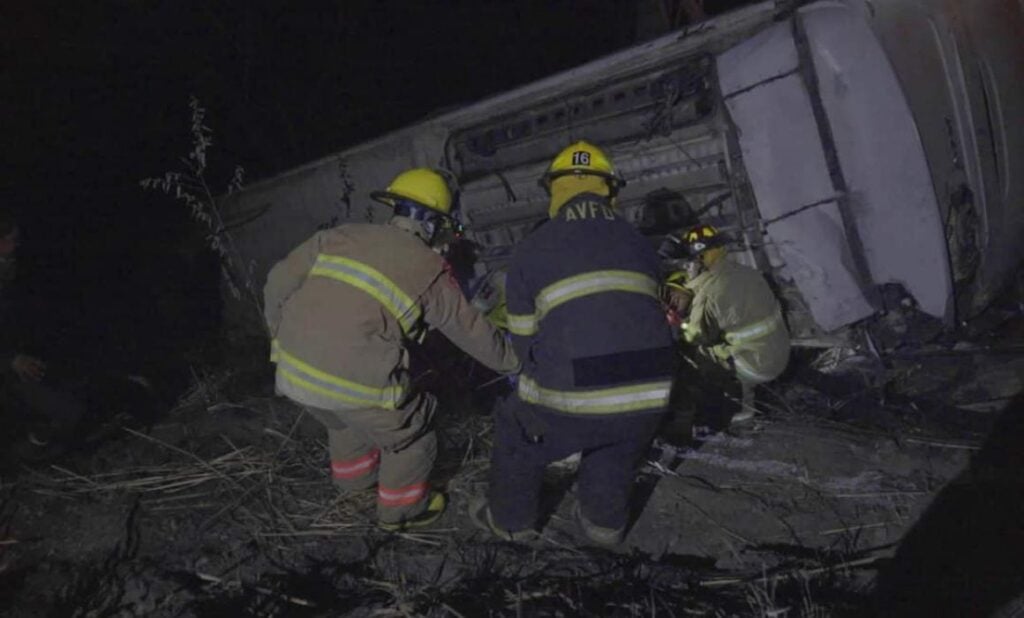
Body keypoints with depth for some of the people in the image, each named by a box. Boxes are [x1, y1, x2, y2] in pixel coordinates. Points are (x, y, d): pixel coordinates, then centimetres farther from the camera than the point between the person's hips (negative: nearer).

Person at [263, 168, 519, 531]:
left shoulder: (342, 236, 8)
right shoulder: (430, 272, 0)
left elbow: (278, 284, 9)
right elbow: (473, 331, 10)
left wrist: (282, 335, 25)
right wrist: (513, 362, 26)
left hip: (293, 369, 6)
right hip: (357, 381, -6)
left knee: (345, 419, 35)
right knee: (410, 439, 20)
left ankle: (355, 477, 58)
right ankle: (400, 509, 40)